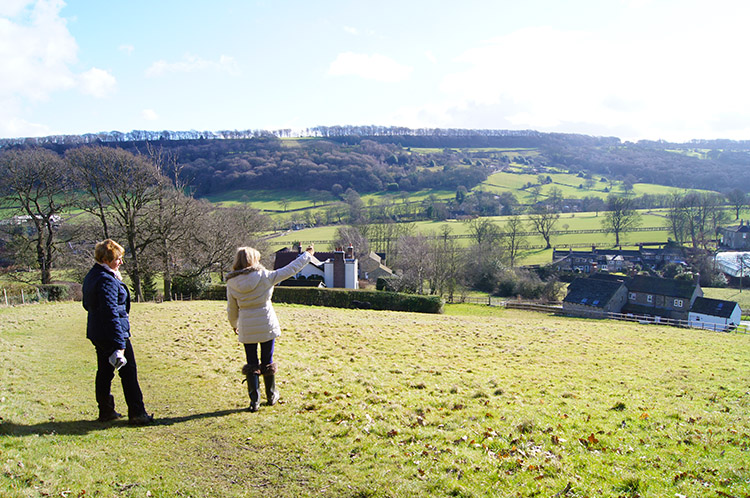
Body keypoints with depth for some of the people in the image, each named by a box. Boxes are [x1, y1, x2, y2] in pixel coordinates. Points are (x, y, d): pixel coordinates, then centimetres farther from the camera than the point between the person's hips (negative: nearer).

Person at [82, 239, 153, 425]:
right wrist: (119, 343, -26)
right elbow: (111, 312, -25)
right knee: (128, 372, -3)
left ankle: (106, 411, 22)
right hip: (112, 334, -10)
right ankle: (137, 414, 1)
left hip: (97, 333, 10)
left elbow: (87, 305, 23)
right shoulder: (107, 280, -20)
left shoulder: (91, 277, 11)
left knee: (104, 372, 15)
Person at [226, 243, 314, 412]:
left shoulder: (232, 283, -5)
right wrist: (307, 255, 8)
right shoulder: (265, 276, -12)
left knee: (252, 365, 11)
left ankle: (254, 401, 10)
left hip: (246, 329, 1)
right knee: (267, 363, 14)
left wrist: (234, 325, 22)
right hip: (267, 326, -1)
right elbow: (290, 269, -4)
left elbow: (231, 309, 4)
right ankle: (271, 396, 27)